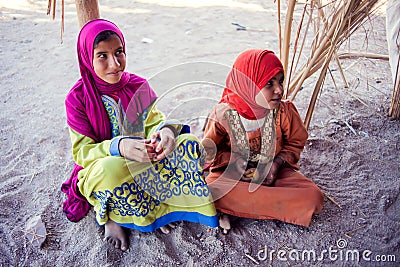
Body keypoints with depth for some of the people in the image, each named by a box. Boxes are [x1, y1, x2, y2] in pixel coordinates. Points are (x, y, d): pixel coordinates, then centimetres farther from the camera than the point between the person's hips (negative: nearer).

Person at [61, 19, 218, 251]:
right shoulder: (78, 98, -13)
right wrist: (118, 147, -37)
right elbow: (82, 151, -15)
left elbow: (154, 121, -4)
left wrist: (166, 130, -31)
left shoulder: (138, 86, -4)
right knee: (112, 170, -40)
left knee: (188, 144, -18)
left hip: (144, 161, 4)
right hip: (100, 168, -3)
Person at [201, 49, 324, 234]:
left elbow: (295, 142, 4)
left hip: (273, 171, 3)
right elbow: (208, 149, -4)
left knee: (313, 197, -21)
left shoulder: (284, 112, -10)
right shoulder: (223, 114, -15)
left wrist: (276, 164, -13)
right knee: (213, 193, -34)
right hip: (231, 174, -3)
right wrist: (234, 161, -22)